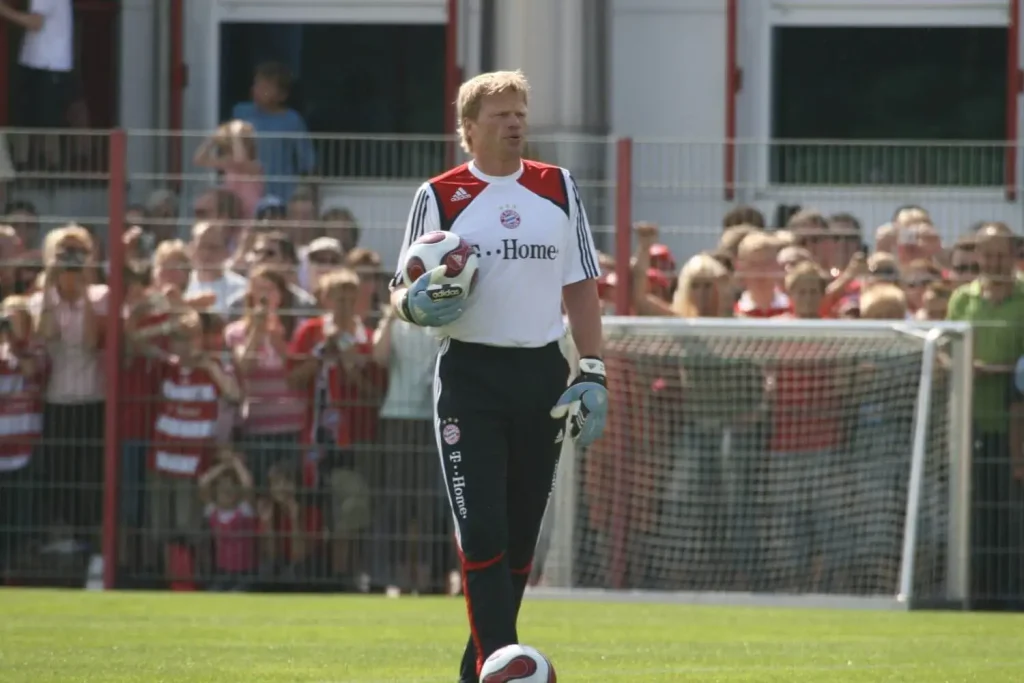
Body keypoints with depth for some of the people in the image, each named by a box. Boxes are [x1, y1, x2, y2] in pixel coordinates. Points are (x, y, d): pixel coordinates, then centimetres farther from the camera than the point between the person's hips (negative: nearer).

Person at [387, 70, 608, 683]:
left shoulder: (558, 188, 9)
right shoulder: (440, 196, 0)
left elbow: (581, 286, 12)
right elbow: (403, 293, 3)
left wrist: (593, 371, 3)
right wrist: (417, 305, -21)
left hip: (542, 374, 4)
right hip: (471, 374, -4)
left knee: (521, 535, 8)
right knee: (483, 533, -14)